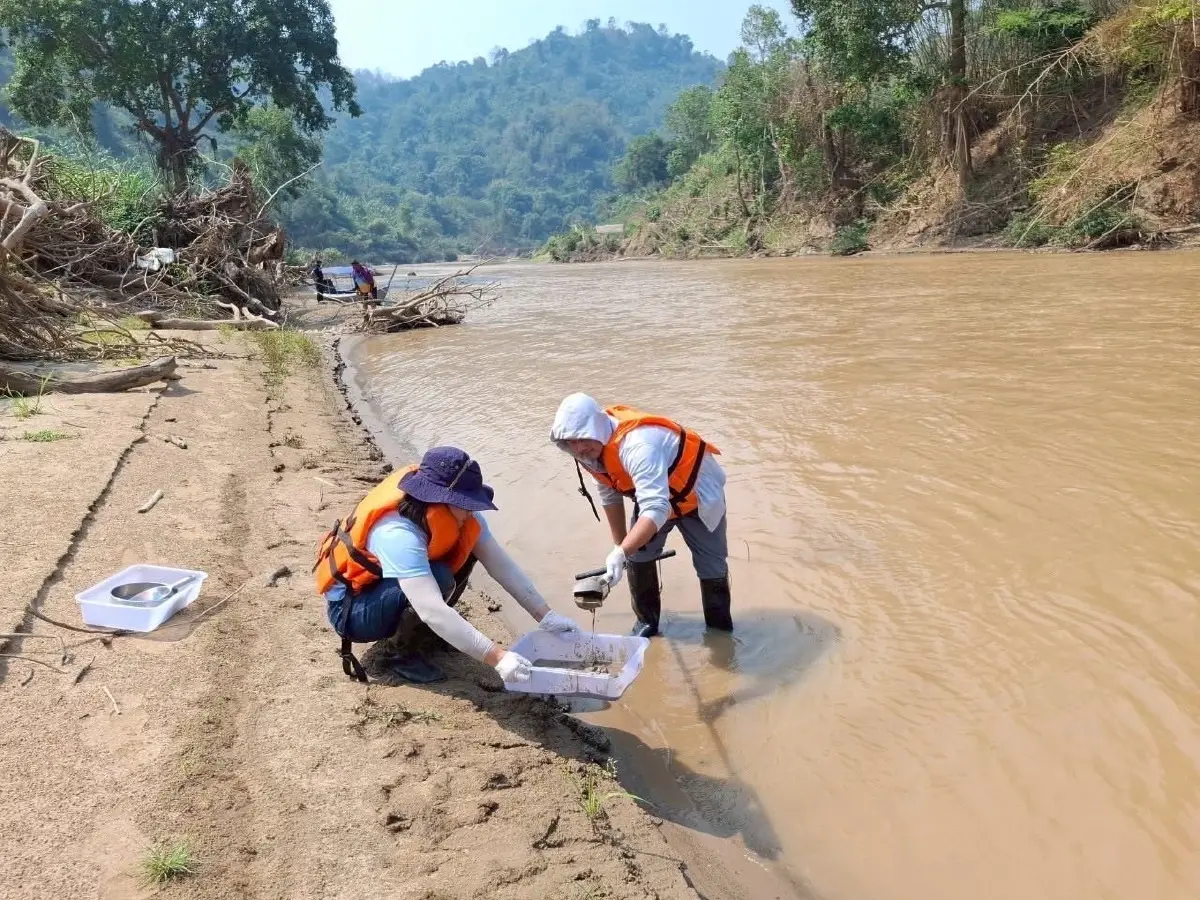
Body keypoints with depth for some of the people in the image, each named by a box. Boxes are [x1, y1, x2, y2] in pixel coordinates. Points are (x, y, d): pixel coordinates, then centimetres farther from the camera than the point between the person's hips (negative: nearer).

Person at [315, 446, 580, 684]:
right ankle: (404, 652, -10)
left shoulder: (459, 513, -16)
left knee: (464, 548, -12)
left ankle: (426, 631, 4)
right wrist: (496, 657, -46)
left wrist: (545, 616, -17)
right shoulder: (399, 534, -37)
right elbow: (432, 611, -44)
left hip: (389, 586, 8)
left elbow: (501, 564, -12)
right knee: (439, 578, -33)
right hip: (350, 609, -7)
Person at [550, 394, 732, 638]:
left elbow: (656, 510, -51)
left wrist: (621, 552, -60)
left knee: (711, 566, 4)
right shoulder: (593, 448, -16)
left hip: (697, 493, -6)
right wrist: (620, 545, 5)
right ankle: (647, 621, 22)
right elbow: (610, 497, 0)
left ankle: (721, 630, 25)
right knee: (637, 557, 2)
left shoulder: (637, 445, -44)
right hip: (653, 494, 7)